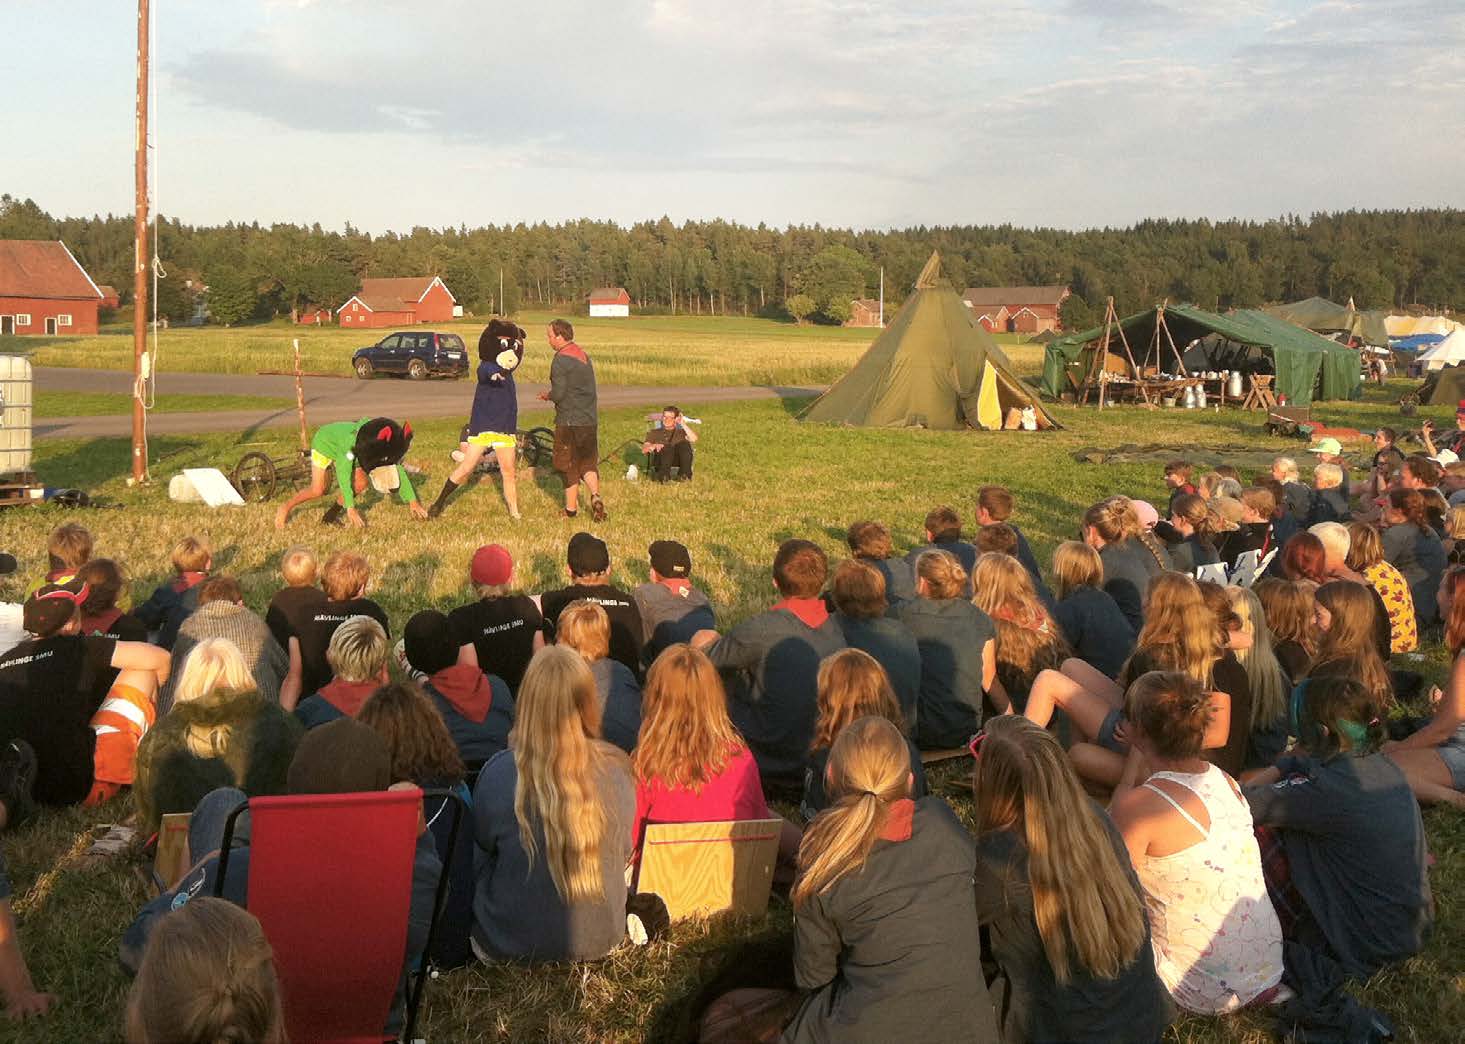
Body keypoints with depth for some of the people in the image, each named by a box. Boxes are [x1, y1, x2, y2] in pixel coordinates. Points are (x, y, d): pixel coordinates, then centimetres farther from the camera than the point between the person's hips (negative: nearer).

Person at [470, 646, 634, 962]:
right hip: (599, 943, 3)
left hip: (510, 950, -2)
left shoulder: (499, 773, -24)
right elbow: (622, 853, 2)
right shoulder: (617, 770, -16)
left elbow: (484, 846, -3)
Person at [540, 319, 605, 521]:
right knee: (588, 463, 15)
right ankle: (595, 496, -6)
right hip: (590, 420, 7)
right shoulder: (584, 356, 12)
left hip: (569, 422, -7)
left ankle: (571, 509, 13)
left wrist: (547, 395, 4)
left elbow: (559, 394, -18)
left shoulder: (561, 360, -13)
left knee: (569, 467, 5)